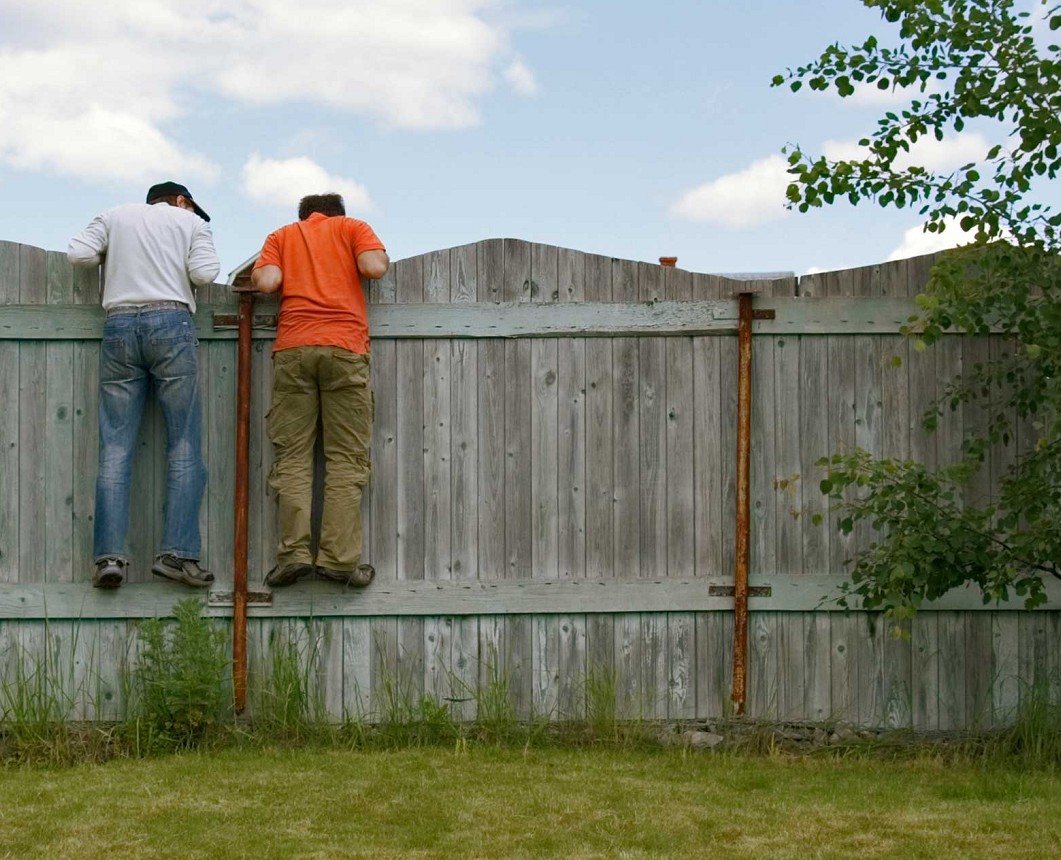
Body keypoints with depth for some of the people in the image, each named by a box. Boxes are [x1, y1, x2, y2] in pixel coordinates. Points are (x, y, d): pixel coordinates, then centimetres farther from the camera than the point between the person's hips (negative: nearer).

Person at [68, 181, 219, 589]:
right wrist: (204, 262, 20)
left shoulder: (115, 216, 20)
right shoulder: (191, 222, 14)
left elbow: (78, 254, 7)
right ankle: (177, 552, -11)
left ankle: (110, 554, -11)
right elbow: (203, 274, -1)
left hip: (119, 324, 2)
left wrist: (112, 255, 25)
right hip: (170, 323, -2)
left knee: (115, 447, -1)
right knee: (184, 445, 0)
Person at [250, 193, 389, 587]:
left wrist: (259, 275, 27)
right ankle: (339, 557, -12)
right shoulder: (353, 227, 19)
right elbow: (374, 267, 0)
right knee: (346, 458, -2)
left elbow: (266, 282, 4)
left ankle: (295, 551, -12)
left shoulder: (281, 236, 22)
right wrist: (380, 257, 22)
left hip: (292, 348, 1)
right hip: (345, 347, -1)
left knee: (292, 457, 1)